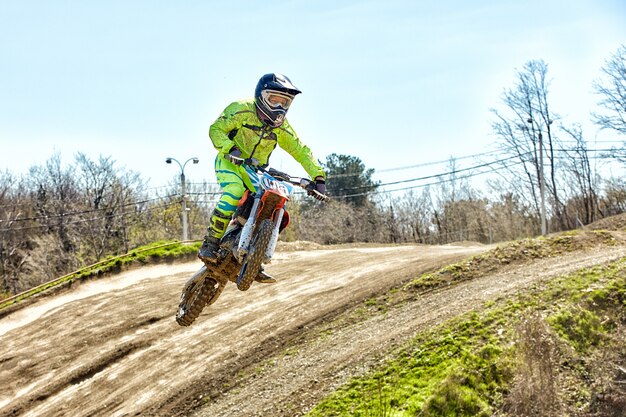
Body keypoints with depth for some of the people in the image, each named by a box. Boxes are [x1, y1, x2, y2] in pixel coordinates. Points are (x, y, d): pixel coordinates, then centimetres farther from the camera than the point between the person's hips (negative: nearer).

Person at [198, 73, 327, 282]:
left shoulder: (281, 127, 1)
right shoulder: (242, 109, -15)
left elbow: (301, 151, 3)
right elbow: (216, 129, -18)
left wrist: (318, 177, -8)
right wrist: (231, 149, -37)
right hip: (230, 162, -6)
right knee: (234, 192, -37)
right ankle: (210, 243, -30)